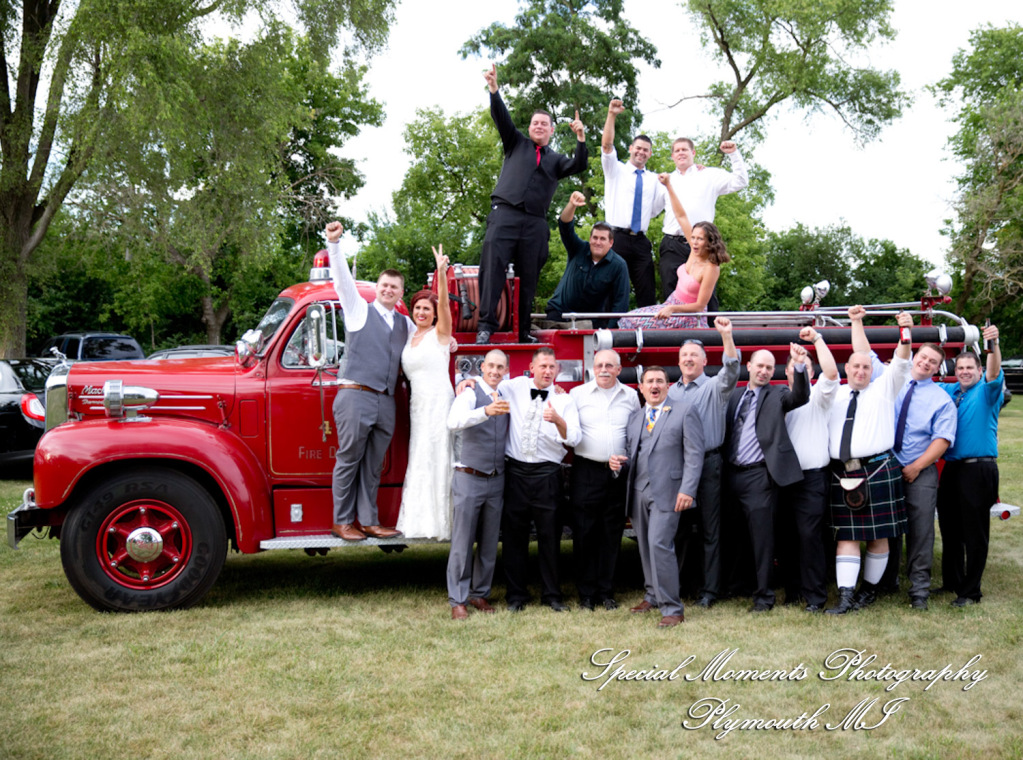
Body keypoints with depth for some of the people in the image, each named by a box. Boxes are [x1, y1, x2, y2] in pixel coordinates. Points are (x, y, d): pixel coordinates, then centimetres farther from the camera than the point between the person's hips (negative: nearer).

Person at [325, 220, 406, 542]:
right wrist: (334, 243, -20)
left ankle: (368, 521, 16)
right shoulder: (359, 309, 6)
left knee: (373, 466, 9)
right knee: (349, 460, 0)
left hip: (386, 402, 5)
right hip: (356, 396, -5)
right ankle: (342, 522, 7)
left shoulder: (405, 324, 20)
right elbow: (342, 277, -7)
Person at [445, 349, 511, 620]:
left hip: (496, 480, 6)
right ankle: (457, 600, 4)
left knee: (490, 543, 11)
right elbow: (454, 422, -29)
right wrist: (486, 411, -45)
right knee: (462, 543, -2)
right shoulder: (470, 393, -9)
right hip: (469, 478, -5)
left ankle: (480, 594, 21)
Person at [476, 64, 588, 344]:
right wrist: (494, 90, -8)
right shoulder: (517, 143, 20)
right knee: (492, 266, -18)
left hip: (535, 223, 2)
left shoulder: (556, 160, 23)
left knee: (528, 278, 1)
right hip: (505, 214, -2)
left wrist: (581, 139, -9)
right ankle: (486, 325, -21)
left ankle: (523, 335, 5)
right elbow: (502, 119, 7)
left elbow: (578, 166, 6)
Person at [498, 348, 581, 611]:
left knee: (549, 535, 3)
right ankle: (516, 594, 16)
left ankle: (551, 595, 15)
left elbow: (573, 439, -6)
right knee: (514, 534, 5)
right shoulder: (514, 387, 6)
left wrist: (558, 421, -25)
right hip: (515, 471, 1)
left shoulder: (564, 400, 4)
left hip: (547, 474, -1)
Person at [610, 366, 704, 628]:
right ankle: (653, 595, 26)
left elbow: (694, 454, -3)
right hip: (638, 491, 5)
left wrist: (687, 490, -13)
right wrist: (619, 461, -3)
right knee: (645, 545, 10)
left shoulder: (684, 412, 3)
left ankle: (672, 608, -9)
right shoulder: (634, 417, 18)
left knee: (659, 544, -15)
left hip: (666, 491, -5)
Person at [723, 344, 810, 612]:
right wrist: (722, 466, 3)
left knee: (761, 535, -4)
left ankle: (763, 595, 3)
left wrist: (800, 366, -30)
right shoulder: (735, 395, 16)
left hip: (758, 475, -5)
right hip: (732, 474, 5)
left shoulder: (777, 396, 4)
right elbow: (726, 429, 15)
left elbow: (801, 397, -15)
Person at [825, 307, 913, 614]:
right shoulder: (835, 394, 17)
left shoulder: (883, 389, 9)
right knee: (846, 536, -1)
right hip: (842, 472, 2)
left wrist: (906, 333, -17)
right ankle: (846, 596, -5)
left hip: (878, 471, -2)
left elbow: (900, 362, -3)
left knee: (878, 535, 4)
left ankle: (869, 588, 17)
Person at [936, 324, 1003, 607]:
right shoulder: (948, 391, 14)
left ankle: (970, 591, 4)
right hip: (951, 468, 6)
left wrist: (993, 345, -40)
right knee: (949, 529, 14)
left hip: (978, 469, -6)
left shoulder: (986, 391, -2)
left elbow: (994, 374, -22)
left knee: (974, 533, -2)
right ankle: (951, 582, 26)